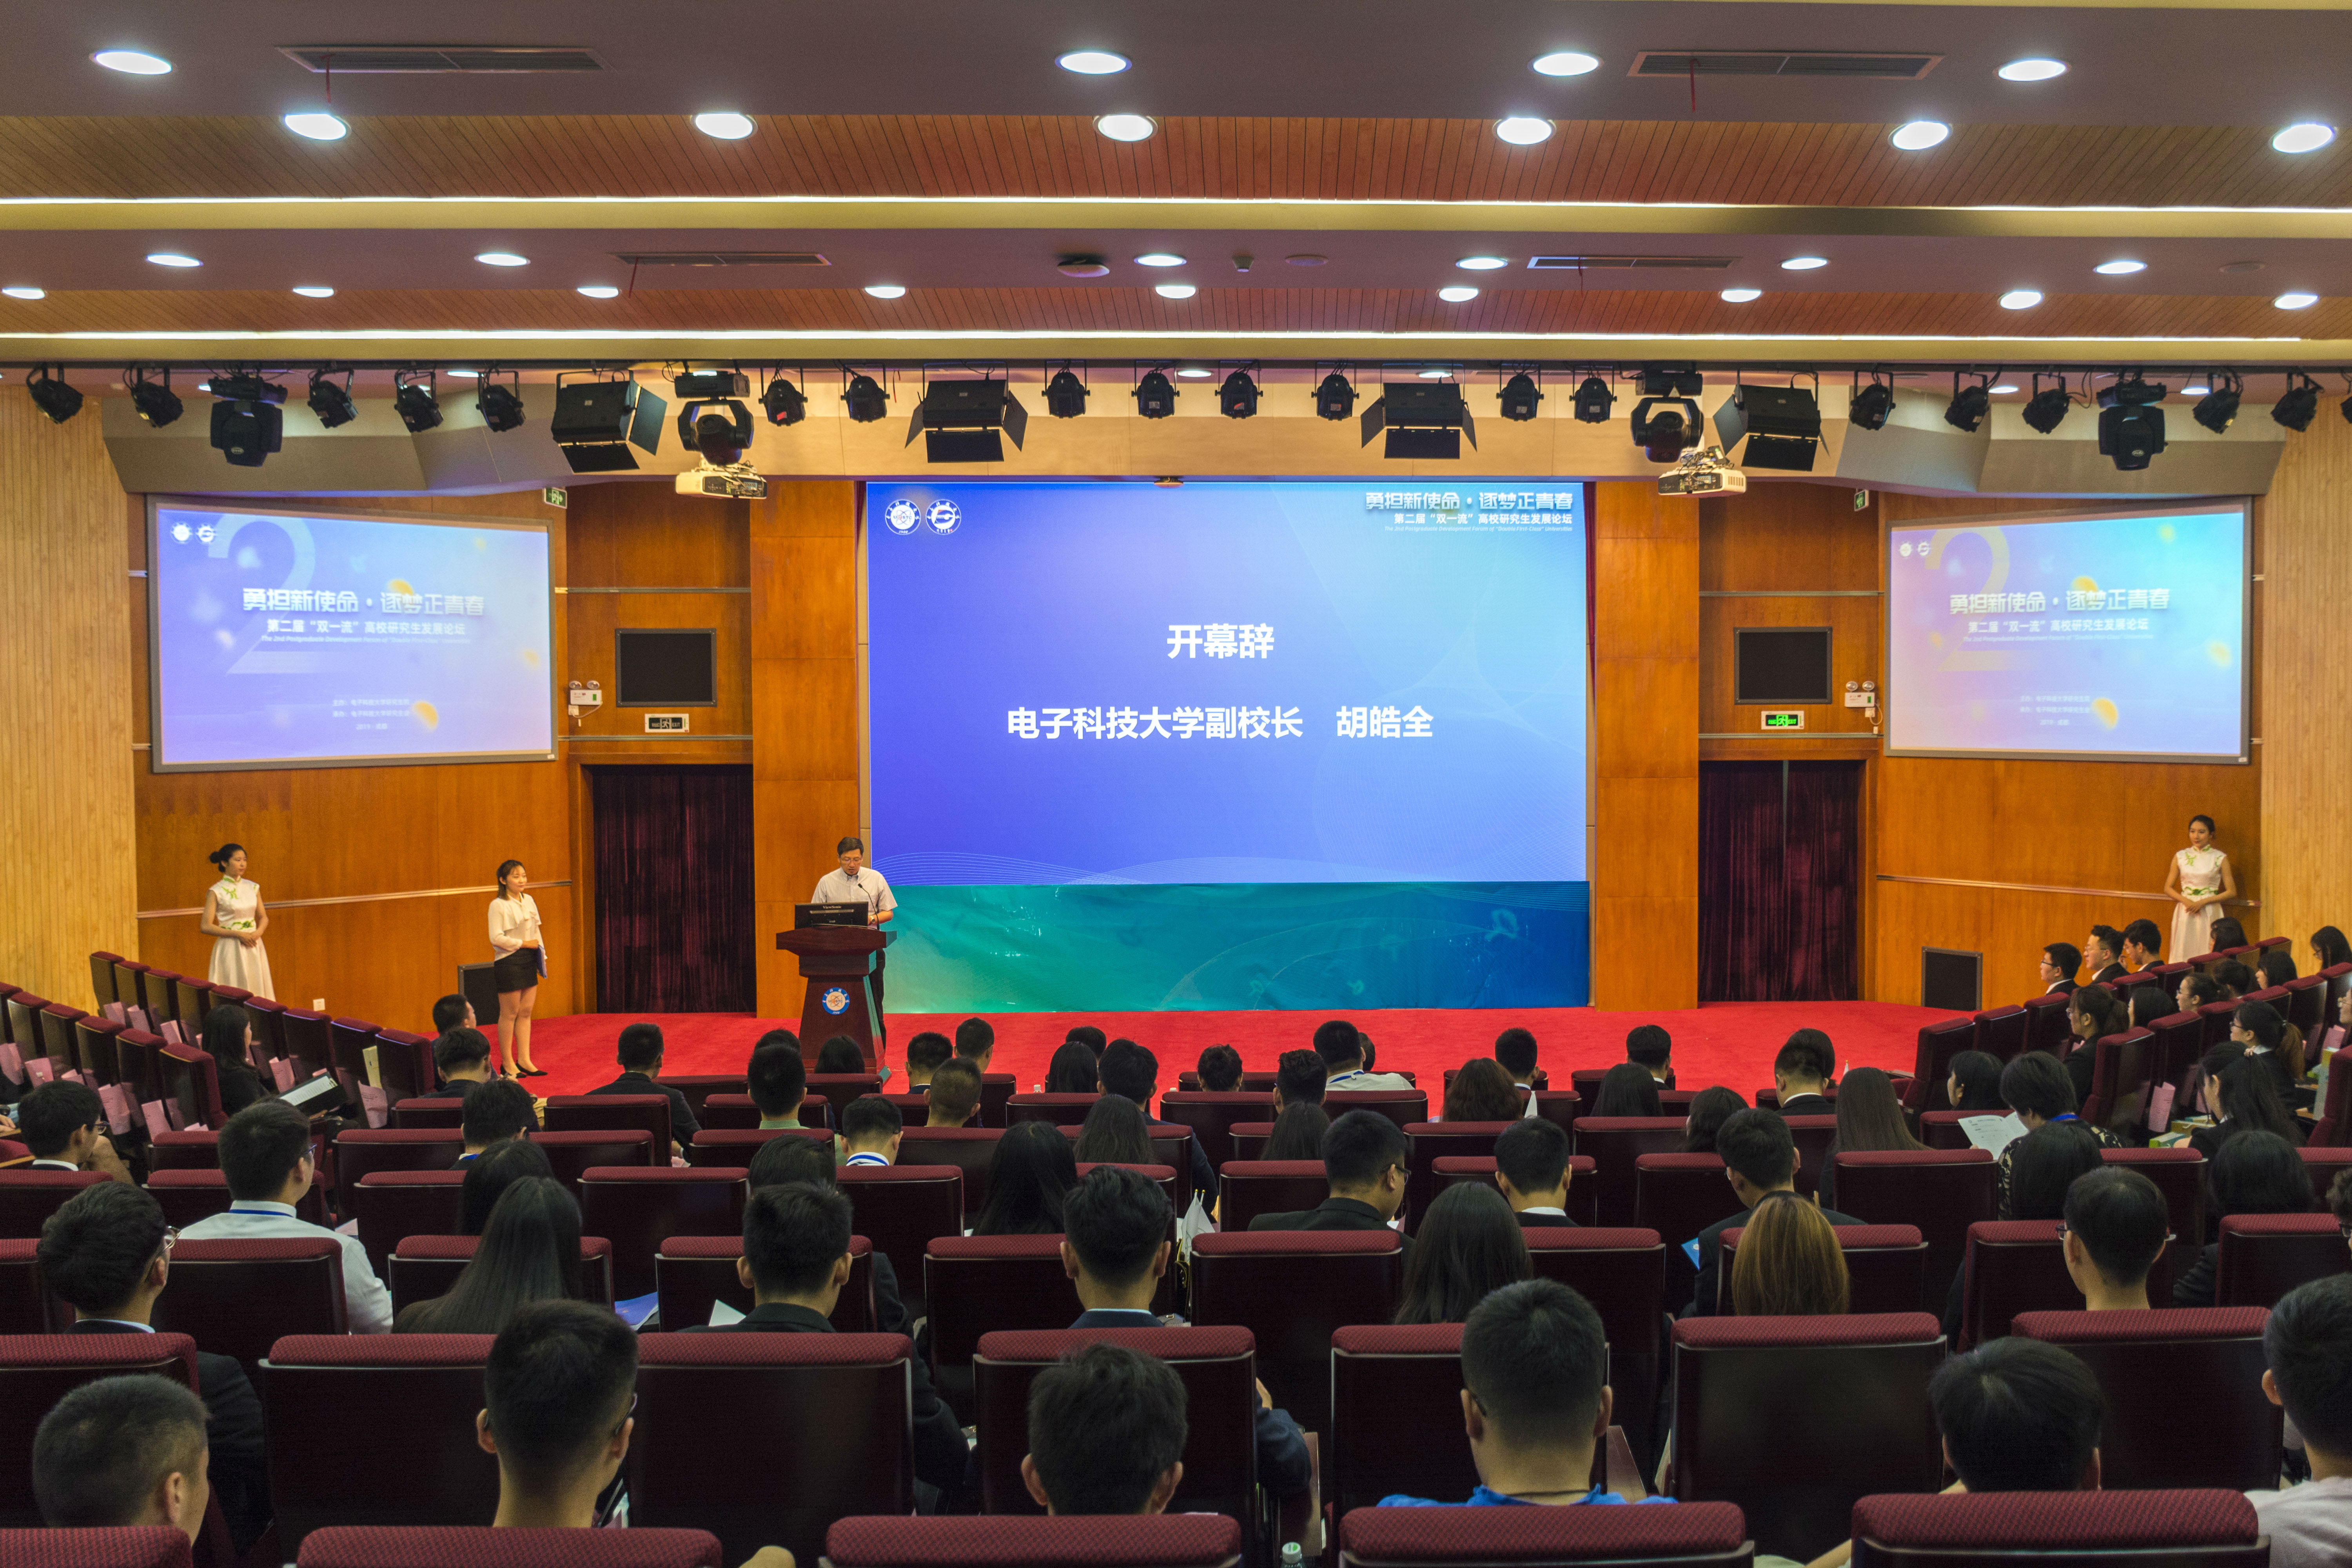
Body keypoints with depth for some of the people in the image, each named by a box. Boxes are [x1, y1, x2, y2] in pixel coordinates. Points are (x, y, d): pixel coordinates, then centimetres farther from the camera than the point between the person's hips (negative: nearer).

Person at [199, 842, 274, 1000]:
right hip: (230, 949, -4)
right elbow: (205, 927, -9)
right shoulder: (216, 892, -5)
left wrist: (258, 933, -6)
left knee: (257, 989, 4)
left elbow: (264, 917, 16)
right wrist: (239, 935, -15)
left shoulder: (252, 888, 8)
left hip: (254, 947, 4)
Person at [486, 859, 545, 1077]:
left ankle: (524, 1060, 15)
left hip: (529, 961, 7)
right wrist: (523, 943, -14)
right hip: (509, 962, -7)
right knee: (510, 1014, 0)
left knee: (526, 1012, 9)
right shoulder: (498, 905, -11)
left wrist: (542, 956, 12)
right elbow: (496, 938, -16)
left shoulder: (529, 901, 10)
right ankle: (507, 1063, 8)